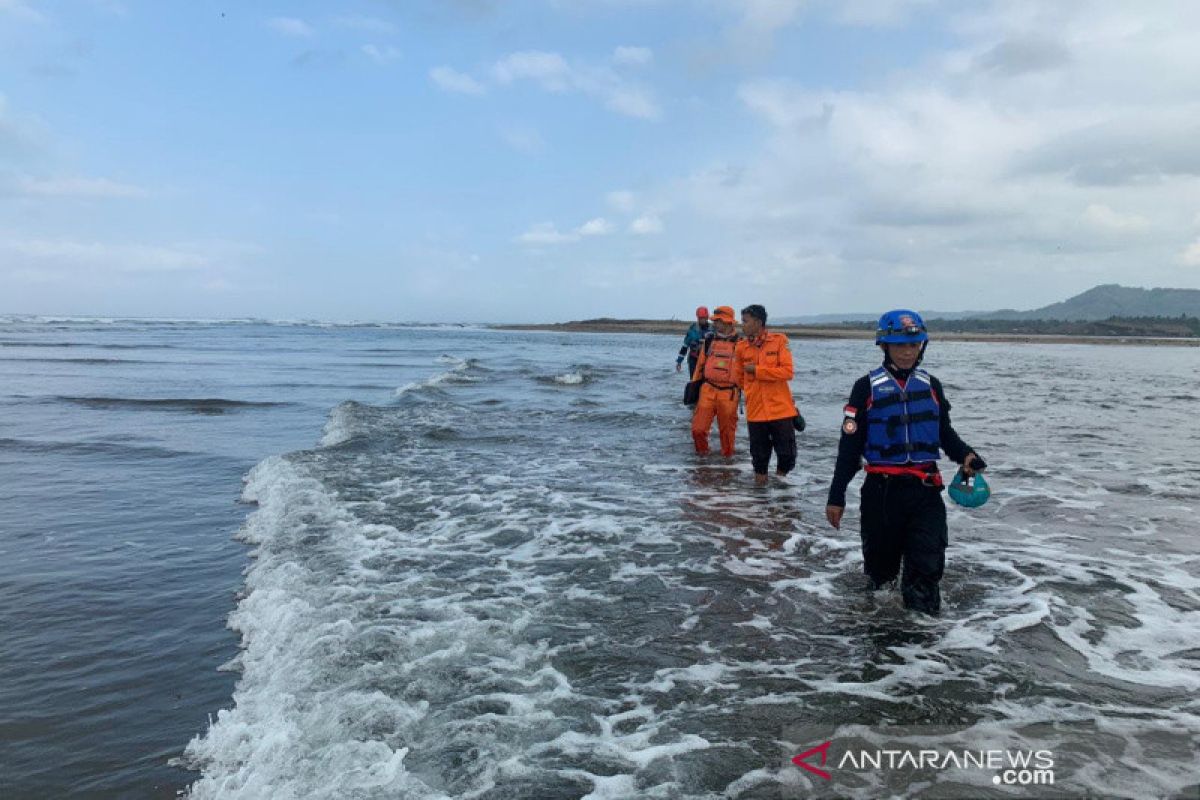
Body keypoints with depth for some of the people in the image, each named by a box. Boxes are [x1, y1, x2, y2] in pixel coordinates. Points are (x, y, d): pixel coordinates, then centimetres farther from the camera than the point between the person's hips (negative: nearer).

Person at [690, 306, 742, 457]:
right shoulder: (709, 340, 7)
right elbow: (700, 364, 14)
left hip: (729, 393, -2)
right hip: (708, 390, 2)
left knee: (727, 429, 8)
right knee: (698, 428, -3)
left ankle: (727, 456, 26)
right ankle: (702, 452, 20)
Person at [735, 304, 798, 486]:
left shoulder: (779, 341, -5)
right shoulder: (742, 347, 3)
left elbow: (787, 371, -14)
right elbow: (740, 377, 14)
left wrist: (757, 370, -14)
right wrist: (750, 391, 3)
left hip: (781, 409, -2)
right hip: (755, 411, 2)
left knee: (787, 454, 3)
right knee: (759, 457, 10)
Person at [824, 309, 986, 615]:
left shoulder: (931, 386, 8)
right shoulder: (867, 387, -4)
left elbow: (944, 433, 18)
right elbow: (849, 446, -3)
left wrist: (965, 455, -4)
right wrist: (836, 497, -4)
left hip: (925, 489, 2)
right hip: (882, 490, -2)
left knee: (927, 567, -6)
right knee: (880, 562, 13)